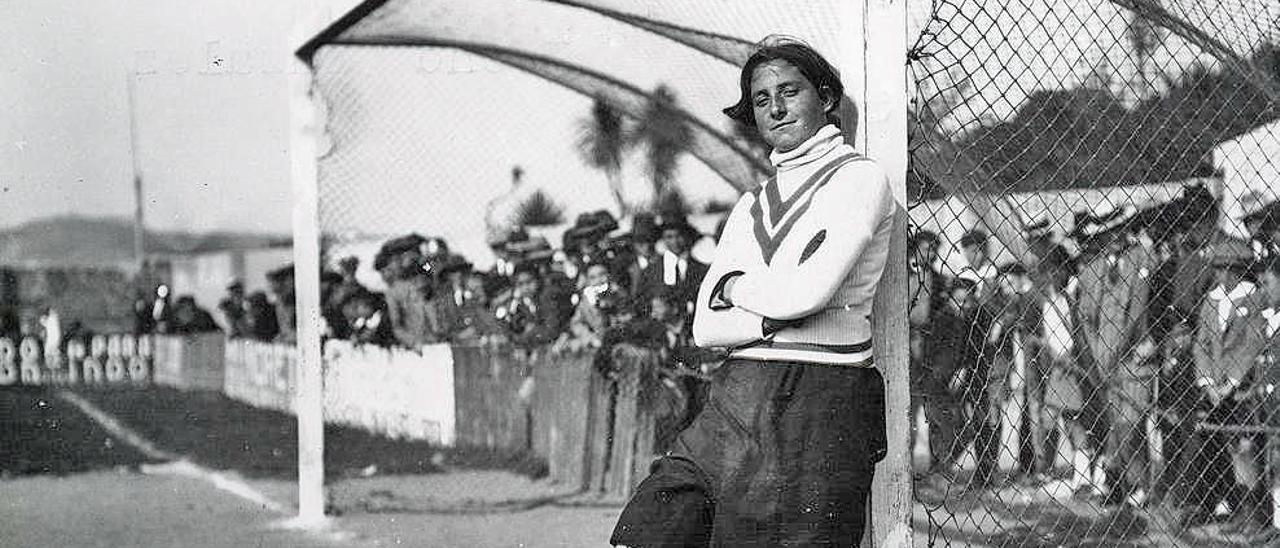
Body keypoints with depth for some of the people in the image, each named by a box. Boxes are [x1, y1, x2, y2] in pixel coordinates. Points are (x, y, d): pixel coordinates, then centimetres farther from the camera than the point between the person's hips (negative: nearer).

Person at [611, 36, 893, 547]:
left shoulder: (860, 178, 1)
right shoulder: (751, 204, 22)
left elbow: (806, 291, -14)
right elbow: (706, 326, 10)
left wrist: (733, 286, 5)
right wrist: (777, 314, -7)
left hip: (821, 404, -6)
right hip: (735, 403, 6)